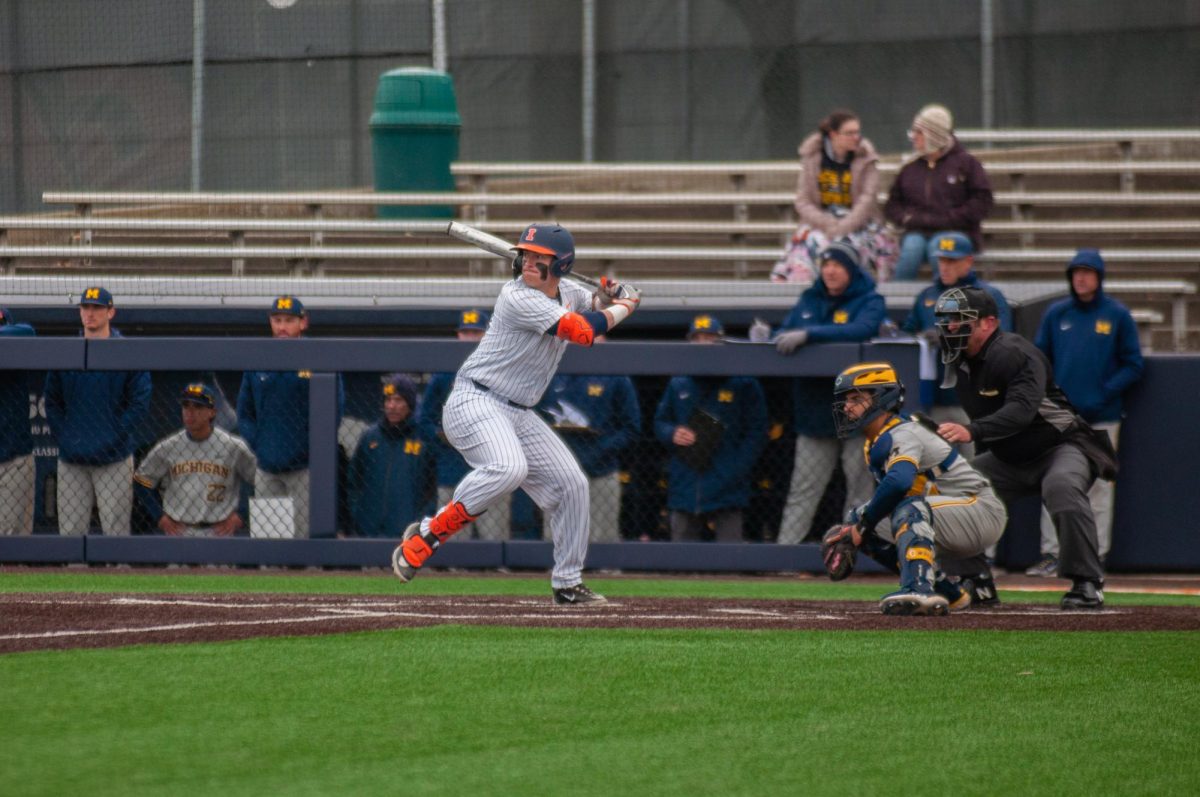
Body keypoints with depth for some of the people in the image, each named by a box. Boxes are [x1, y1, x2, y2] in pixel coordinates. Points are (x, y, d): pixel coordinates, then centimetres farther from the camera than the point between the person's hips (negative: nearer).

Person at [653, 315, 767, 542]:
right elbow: (660, 422, 21)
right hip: (684, 488, 4)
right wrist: (672, 434, -3)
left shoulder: (743, 384, 1)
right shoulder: (678, 385, 12)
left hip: (726, 488, -4)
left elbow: (756, 432, 1)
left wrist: (736, 470, -11)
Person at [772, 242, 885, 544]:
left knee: (860, 488, 0)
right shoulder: (809, 301, 14)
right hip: (816, 408, 4)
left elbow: (861, 330, -23)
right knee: (803, 490, 2)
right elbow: (784, 335, 10)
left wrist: (809, 334, -30)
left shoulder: (869, 302, -3)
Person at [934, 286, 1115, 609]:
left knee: (1061, 486, -39)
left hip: (1061, 447, -8)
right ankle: (974, 581, 1)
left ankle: (1087, 583, -31)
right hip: (1008, 459, 8)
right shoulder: (959, 363, 1)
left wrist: (971, 431, -54)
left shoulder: (1015, 353, -25)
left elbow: (1022, 410, -41)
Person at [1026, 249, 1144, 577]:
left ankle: (1097, 555, 4)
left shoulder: (1117, 316, 2)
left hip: (1102, 417, -2)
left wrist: (1104, 393, -11)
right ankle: (1050, 553, 4)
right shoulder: (1056, 314, 9)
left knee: (1098, 488, 0)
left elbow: (1133, 366, 2)